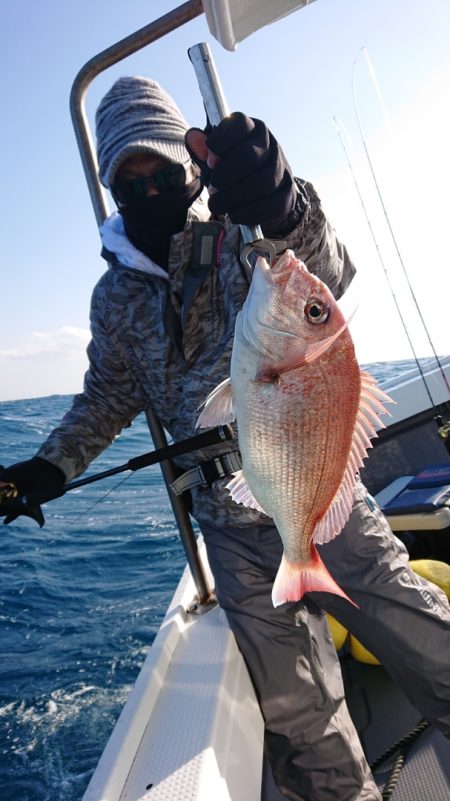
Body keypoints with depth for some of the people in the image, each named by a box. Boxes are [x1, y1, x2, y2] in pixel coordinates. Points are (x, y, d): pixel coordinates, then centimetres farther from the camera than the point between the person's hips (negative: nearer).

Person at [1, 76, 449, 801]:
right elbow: (110, 395, 19)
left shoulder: (243, 235, -1)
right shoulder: (116, 294, 9)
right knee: (302, 727, 8)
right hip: (233, 530, 2)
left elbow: (328, 278, -21)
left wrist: (284, 211, -42)